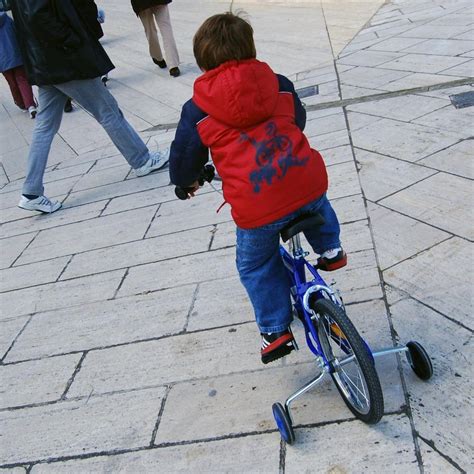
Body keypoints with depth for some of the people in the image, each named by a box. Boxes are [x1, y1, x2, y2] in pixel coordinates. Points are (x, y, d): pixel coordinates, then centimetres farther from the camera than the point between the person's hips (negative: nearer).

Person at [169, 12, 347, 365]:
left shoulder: (198, 110, 5)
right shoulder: (278, 84, 14)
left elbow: (183, 160, 12)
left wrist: (187, 181, 35)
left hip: (256, 207, -2)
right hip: (308, 182, 3)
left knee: (256, 266, 23)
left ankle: (276, 331, 28)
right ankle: (330, 250, 48)